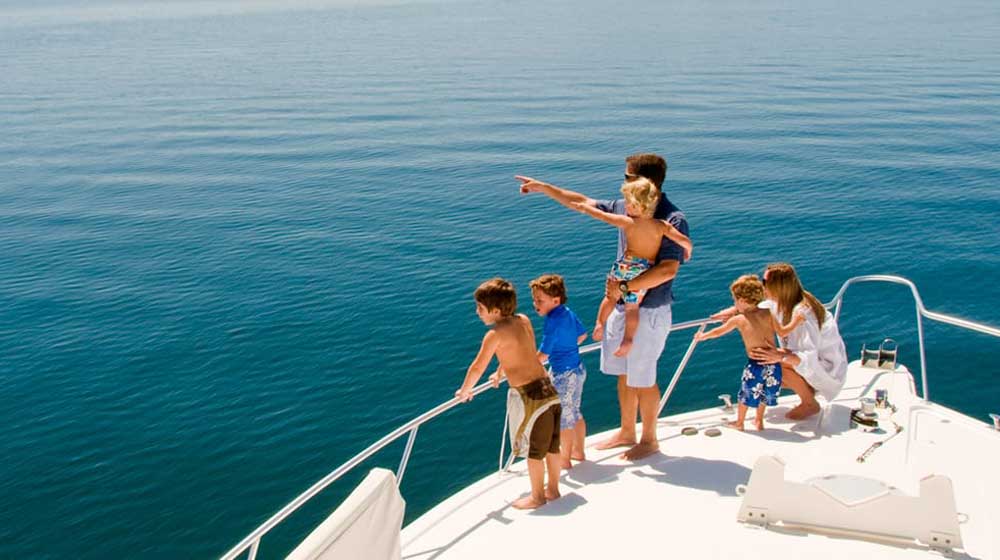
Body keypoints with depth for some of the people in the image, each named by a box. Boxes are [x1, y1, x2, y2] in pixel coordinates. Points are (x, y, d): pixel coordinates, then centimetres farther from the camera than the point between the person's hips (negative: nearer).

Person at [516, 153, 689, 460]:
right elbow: (583, 203, 17)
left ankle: (649, 440, 22)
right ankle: (627, 432, 33)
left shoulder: (673, 221, -19)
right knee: (623, 373, 17)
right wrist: (543, 187, 19)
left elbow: (667, 270, -29)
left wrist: (625, 287, -29)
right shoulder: (625, 207, 5)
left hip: (649, 311, -7)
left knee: (642, 379, 4)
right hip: (622, 305, 7)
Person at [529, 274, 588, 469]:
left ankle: (565, 459, 18)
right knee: (575, 412, 22)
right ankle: (578, 451, 36)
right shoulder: (569, 313, 0)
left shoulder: (553, 322, -24)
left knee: (563, 418, 6)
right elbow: (582, 335, 16)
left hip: (563, 376, -9)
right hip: (578, 370, 9)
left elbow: (542, 356, -24)